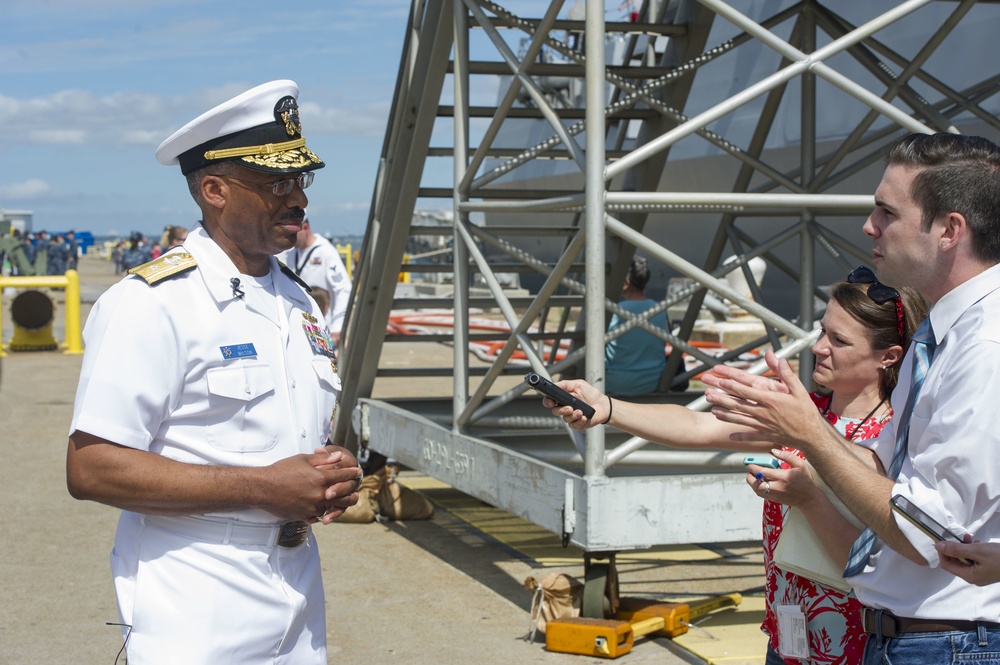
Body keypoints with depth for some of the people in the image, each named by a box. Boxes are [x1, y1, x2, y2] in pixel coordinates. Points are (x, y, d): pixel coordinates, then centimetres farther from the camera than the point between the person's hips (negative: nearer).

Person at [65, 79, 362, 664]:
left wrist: (337, 473, -1)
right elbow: (91, 468, -19)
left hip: (297, 597, 7)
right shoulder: (152, 303, -13)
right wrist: (261, 488, -20)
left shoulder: (298, 302, 12)